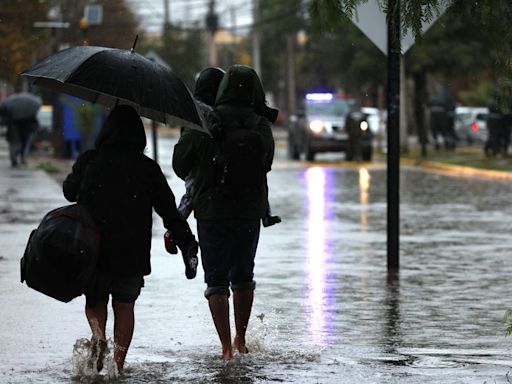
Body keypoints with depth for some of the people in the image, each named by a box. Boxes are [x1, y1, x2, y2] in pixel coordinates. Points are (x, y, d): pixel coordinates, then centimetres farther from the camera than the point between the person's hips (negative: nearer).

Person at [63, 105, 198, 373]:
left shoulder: (89, 160, -4)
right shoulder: (148, 168, -2)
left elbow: (69, 191, 11)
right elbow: (169, 211, -2)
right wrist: (187, 243, 3)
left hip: (92, 250, 0)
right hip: (133, 255, 0)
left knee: (95, 299, 18)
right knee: (124, 306, 14)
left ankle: (98, 335, -11)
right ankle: (118, 364, 9)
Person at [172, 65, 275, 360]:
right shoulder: (260, 125, -5)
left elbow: (180, 163, 1)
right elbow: (265, 163, -8)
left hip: (211, 211, -2)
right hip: (250, 211, 2)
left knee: (216, 280, 4)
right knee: (243, 275, 21)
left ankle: (227, 348, -5)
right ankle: (241, 340, 27)